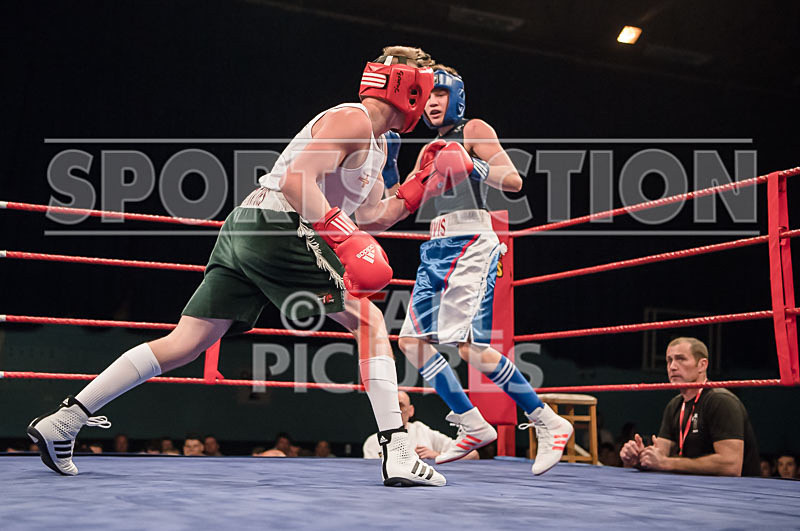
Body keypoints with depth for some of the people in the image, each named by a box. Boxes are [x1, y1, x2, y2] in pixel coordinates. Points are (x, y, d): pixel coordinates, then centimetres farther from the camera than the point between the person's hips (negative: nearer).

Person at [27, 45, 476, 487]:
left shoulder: (377, 146, 26)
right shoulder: (351, 119, -6)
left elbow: (372, 219, 23)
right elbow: (296, 179, -19)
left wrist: (422, 185, 17)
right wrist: (343, 236, -27)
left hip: (244, 232, 10)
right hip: (277, 226, -10)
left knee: (184, 345, 7)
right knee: (370, 322, -4)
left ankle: (62, 421, 11)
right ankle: (398, 456, -7)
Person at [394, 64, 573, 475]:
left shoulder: (474, 131, 2)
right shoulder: (431, 149, 24)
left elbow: (514, 181, -9)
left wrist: (473, 167, -24)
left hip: (471, 244, -8)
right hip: (437, 248, 8)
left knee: (472, 347, -18)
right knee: (412, 341, 2)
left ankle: (549, 425, -6)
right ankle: (474, 428, 9)